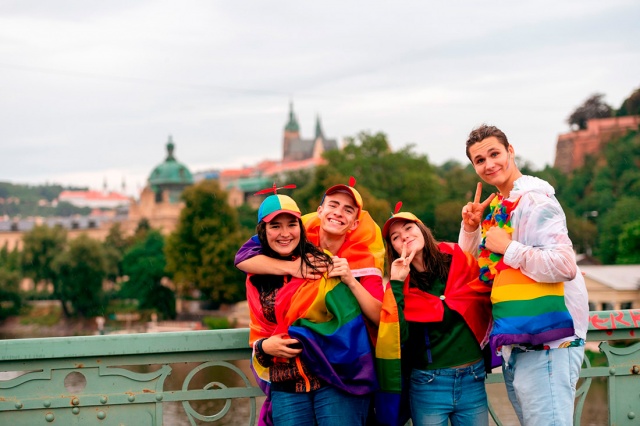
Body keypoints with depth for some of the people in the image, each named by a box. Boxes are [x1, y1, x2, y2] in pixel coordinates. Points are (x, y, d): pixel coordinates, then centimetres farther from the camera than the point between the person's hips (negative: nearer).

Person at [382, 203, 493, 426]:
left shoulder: (461, 262, 0)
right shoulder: (401, 285, 0)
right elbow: (398, 336, -15)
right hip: (428, 384, -1)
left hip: (473, 379, 1)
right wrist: (396, 284, -15)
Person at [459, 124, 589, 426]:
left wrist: (508, 248, -17)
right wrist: (470, 227, 5)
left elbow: (565, 266, -24)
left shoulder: (533, 200, -12)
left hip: (546, 344, -9)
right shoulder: (497, 207, 13)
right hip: (514, 345, 9)